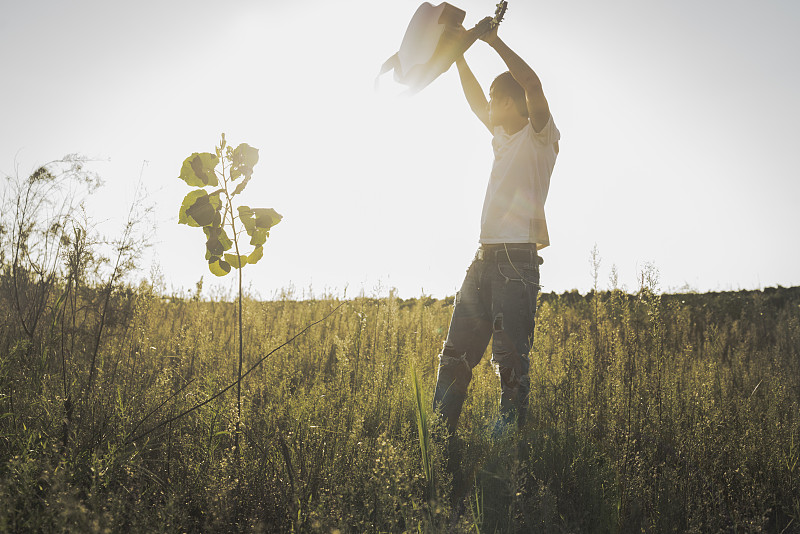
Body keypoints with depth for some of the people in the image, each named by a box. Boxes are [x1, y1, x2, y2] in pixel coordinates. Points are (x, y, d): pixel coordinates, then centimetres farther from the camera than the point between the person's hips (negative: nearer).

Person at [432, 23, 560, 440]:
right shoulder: (503, 137, 22)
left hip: (518, 260, -8)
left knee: (511, 358, -9)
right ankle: (438, 435, 9)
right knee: (455, 353, 5)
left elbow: (533, 86, -16)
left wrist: (495, 42, -10)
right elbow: (476, 101, 33)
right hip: (485, 258, 8)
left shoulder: (541, 136, 1)